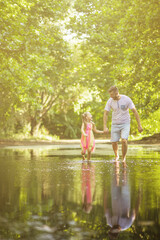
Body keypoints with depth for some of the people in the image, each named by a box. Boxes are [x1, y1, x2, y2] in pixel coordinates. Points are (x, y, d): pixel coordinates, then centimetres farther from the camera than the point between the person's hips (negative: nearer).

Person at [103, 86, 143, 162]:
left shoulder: (126, 99, -16)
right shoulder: (110, 101, -9)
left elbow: (135, 111, -11)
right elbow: (105, 114, -5)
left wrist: (139, 125, -12)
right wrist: (105, 127, -16)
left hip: (125, 124, -2)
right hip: (115, 124, 2)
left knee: (124, 141, -21)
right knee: (114, 143, 0)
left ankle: (123, 158, 0)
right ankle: (116, 156, 32)